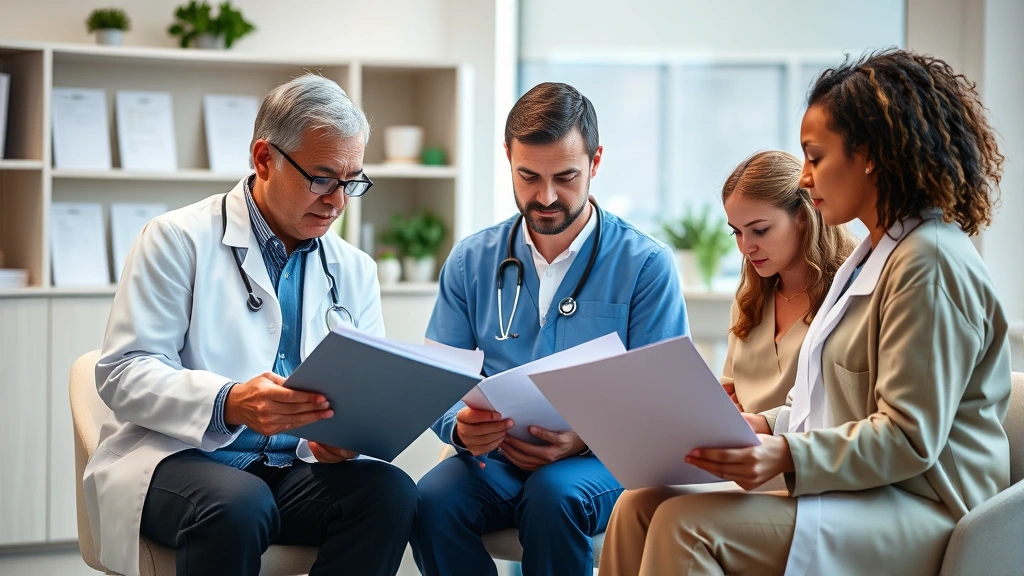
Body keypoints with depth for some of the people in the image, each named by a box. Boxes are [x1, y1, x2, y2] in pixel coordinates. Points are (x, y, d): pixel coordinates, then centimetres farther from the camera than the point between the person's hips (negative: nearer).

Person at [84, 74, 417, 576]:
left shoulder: (355, 271, 16)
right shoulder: (178, 239, 0)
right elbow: (122, 372, -8)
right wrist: (227, 404, -27)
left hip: (295, 468, 5)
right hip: (177, 457, -5)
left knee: (390, 491, -26)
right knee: (238, 505, -39)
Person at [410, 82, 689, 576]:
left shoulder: (646, 265, -2)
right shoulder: (471, 261, 9)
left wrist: (583, 439, -23)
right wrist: (460, 427, -17)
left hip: (601, 461, -2)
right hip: (496, 457, 3)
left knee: (553, 494, -36)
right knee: (432, 501, -29)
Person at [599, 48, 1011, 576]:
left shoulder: (928, 264, -13)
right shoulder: (875, 255, 20)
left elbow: (909, 439, -19)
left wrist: (788, 457, -28)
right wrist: (767, 426, 8)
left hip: (918, 512, -10)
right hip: (858, 494, 10)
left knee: (687, 526, -27)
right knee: (639, 509, -7)